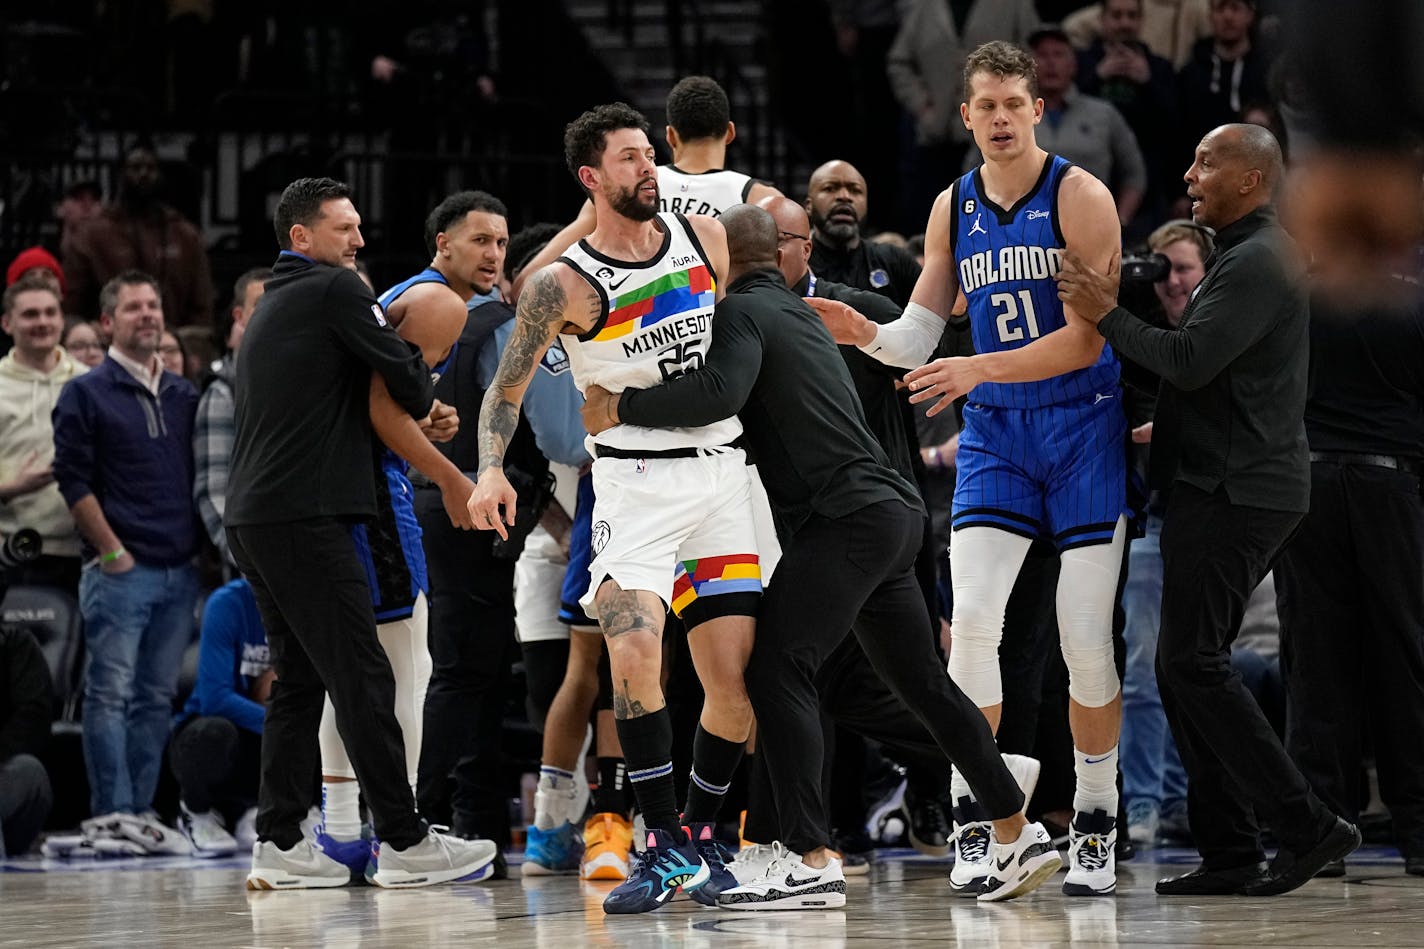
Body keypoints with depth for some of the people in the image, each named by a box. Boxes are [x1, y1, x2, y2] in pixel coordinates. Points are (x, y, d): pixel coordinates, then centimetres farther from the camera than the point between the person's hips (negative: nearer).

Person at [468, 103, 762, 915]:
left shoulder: (705, 238, 5)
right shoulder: (564, 285, -8)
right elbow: (506, 391, 0)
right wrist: (492, 471, -14)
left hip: (721, 473, 4)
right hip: (635, 477, -4)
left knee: (737, 680, -2)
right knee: (635, 652, -23)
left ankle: (702, 833, 18)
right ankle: (667, 847, -11)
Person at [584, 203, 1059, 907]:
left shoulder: (743, 311, -6)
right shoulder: (798, 312, 23)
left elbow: (718, 393, -26)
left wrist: (619, 407, -17)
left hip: (845, 518, -10)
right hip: (892, 512, 10)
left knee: (775, 671, -12)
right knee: (922, 683, 18)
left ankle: (810, 862, -19)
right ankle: (1018, 836, 23)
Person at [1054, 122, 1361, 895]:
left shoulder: (1259, 262, -13)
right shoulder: (1245, 256, 22)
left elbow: (1191, 360, -23)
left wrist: (1105, 315, -17)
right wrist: (1164, 429, 24)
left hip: (1234, 491, -11)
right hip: (1223, 484, 11)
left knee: (1192, 662, -13)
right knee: (1186, 665, 9)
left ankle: (1305, 826, -12)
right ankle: (1227, 853, 9)